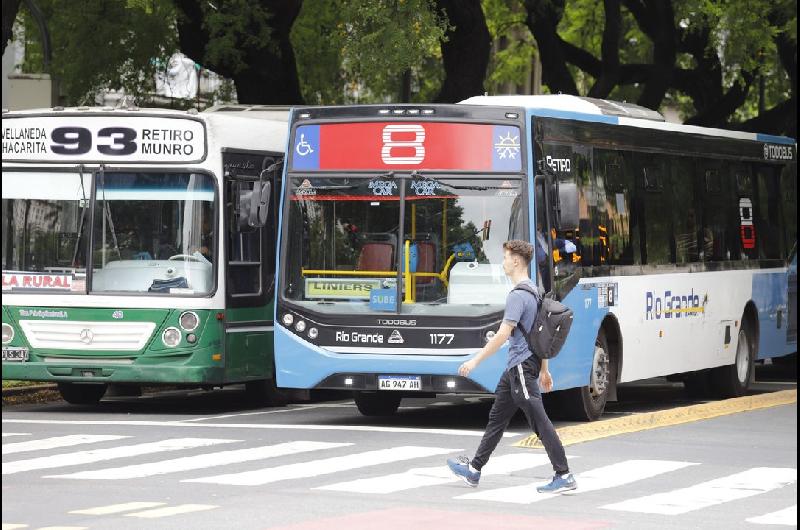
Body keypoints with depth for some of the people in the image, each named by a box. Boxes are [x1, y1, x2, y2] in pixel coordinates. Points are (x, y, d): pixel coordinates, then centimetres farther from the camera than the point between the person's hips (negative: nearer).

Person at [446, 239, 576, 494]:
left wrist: (475, 361, -18)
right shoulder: (534, 291, 14)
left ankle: (564, 476, -7)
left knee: (540, 421, -8)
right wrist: (544, 370, 25)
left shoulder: (518, 296, -17)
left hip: (522, 367, -10)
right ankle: (474, 470, 22)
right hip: (516, 367, 10)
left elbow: (503, 334, -22)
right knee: (497, 418, 15)